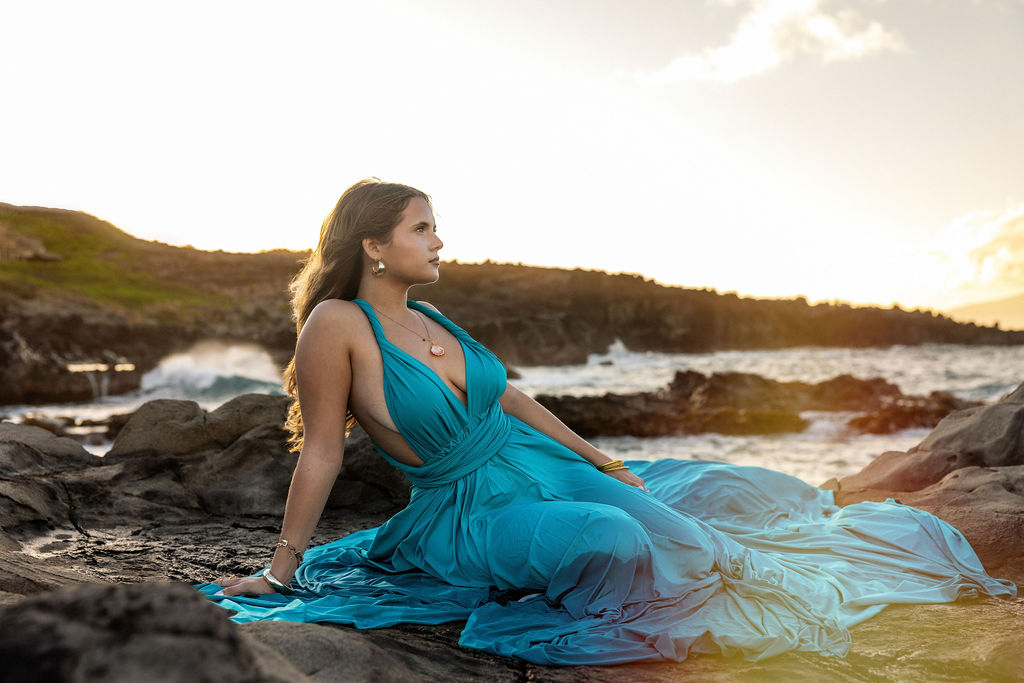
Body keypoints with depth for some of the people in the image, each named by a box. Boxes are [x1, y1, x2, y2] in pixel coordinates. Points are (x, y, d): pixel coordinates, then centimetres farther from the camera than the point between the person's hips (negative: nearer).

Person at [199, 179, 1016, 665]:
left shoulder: (431, 319, 5)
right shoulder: (337, 324, -16)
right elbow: (322, 452, -12)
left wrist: (610, 464, 15)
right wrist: (281, 571, -9)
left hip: (545, 465, 7)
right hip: (469, 512, -6)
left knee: (685, 532, -4)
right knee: (612, 539, -30)